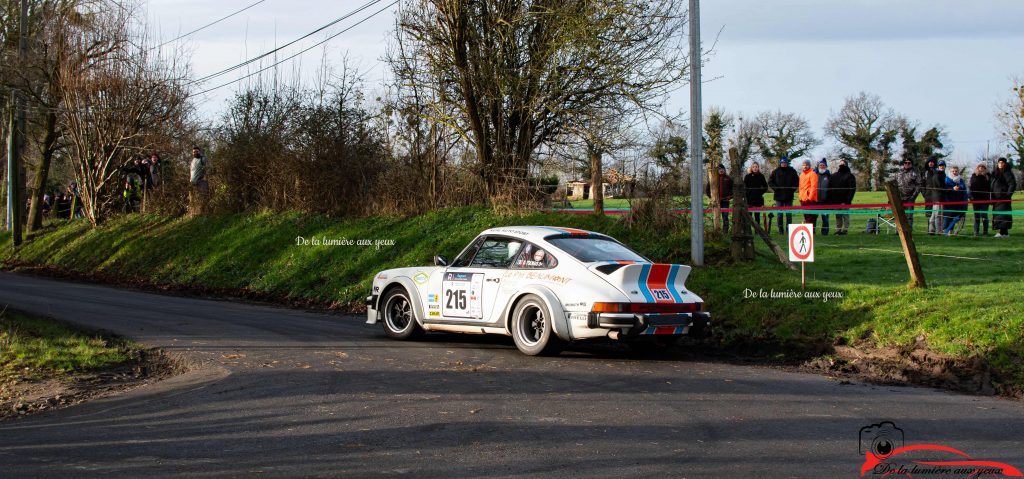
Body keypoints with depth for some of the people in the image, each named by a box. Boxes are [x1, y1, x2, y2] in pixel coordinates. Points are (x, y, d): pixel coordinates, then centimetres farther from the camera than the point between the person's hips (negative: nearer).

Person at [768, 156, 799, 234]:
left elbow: (797, 182, 8)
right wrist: (775, 188, -5)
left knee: (789, 213, 1)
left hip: (789, 196, 0)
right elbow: (770, 181, 9)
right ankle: (780, 229, 8)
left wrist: (792, 189, -5)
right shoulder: (776, 172, 5)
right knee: (779, 213, 3)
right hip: (779, 196, 1)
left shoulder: (792, 171, 4)